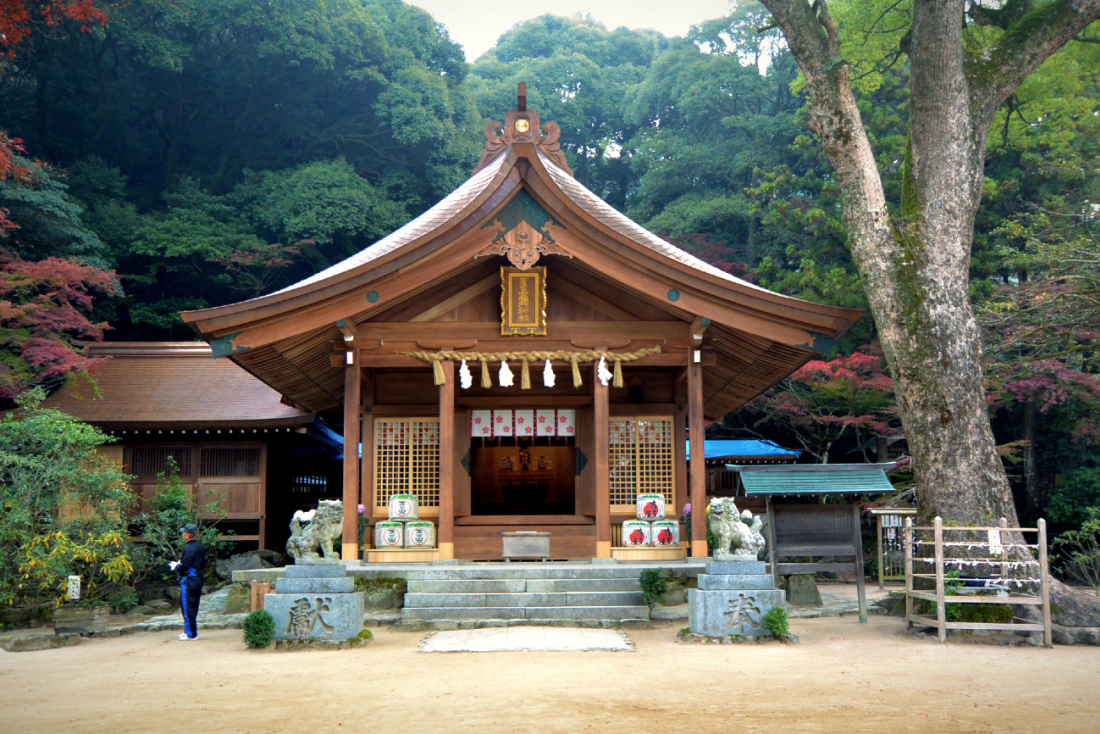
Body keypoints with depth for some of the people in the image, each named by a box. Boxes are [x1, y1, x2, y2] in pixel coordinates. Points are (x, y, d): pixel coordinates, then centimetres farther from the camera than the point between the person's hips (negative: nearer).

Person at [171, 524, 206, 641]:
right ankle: (192, 631, 24)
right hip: (198, 579, 9)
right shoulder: (200, 547, 9)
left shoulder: (188, 548, -19)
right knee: (194, 607, 16)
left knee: (187, 607, -1)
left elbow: (184, 567, -24)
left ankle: (191, 634, 2)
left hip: (188, 580, -9)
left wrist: (176, 566, -2)